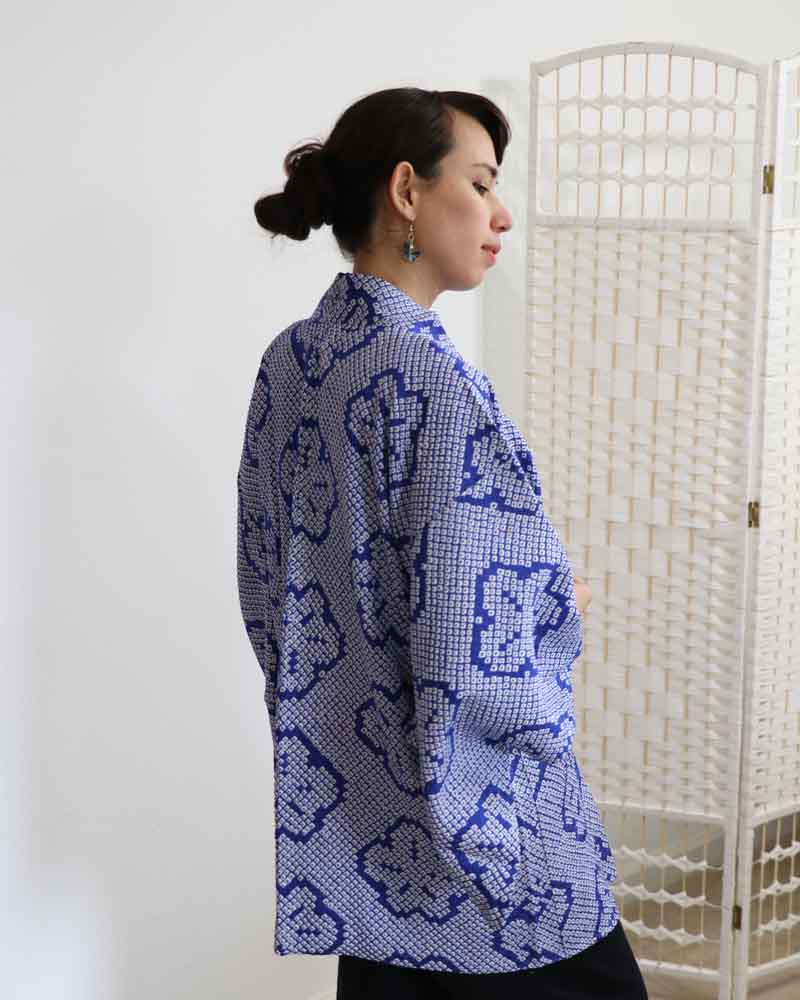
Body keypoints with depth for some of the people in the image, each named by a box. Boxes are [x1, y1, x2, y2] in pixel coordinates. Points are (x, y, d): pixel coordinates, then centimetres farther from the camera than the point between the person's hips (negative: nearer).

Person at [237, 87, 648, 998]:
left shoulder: (288, 362, 3)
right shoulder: (435, 382, -22)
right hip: (481, 846, -8)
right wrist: (564, 611, -4)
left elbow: (267, 592, 11)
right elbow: (475, 671, -23)